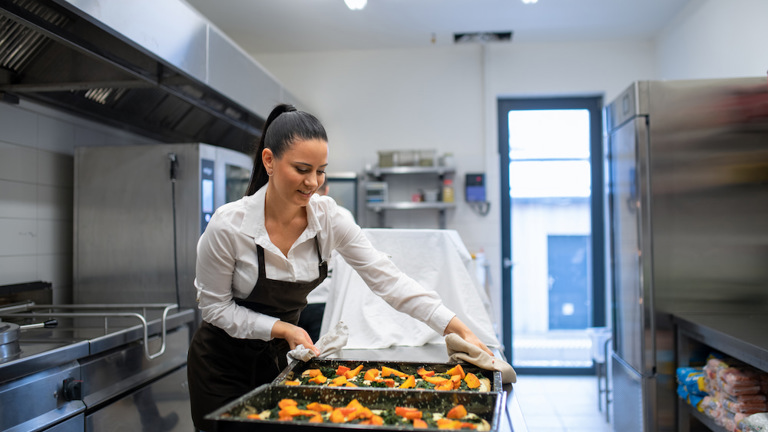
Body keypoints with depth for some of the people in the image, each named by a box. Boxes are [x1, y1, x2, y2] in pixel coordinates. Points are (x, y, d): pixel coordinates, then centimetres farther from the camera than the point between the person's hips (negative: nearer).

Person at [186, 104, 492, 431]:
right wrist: (282, 328, -26)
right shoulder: (228, 225, -25)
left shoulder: (329, 218, -16)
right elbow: (215, 307, -14)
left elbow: (387, 279, -19)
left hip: (277, 356, 3)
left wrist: (459, 328, -26)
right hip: (223, 364, -3)